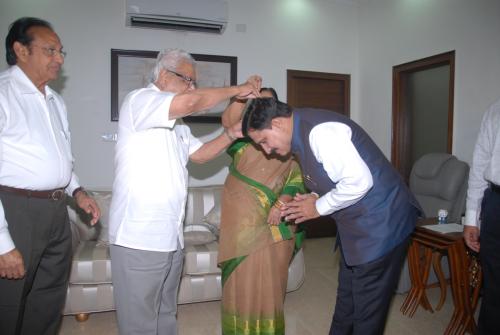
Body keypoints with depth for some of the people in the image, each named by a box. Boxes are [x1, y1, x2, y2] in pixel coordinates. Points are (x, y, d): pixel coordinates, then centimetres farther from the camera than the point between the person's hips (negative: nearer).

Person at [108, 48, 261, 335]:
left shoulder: (177, 125, 20)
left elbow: (200, 154, 18)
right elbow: (191, 102, -23)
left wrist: (233, 133, 5)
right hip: (139, 238, -8)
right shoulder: (138, 100, -8)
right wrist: (237, 90, -9)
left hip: (171, 238, 9)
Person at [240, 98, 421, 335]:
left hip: (381, 222, -9)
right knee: (346, 300, 22)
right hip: (355, 224, 9)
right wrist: (313, 198, -2)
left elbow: (359, 181, -28)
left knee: (368, 307, 6)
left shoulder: (320, 131, -24)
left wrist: (318, 207, -16)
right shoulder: (302, 136, 6)